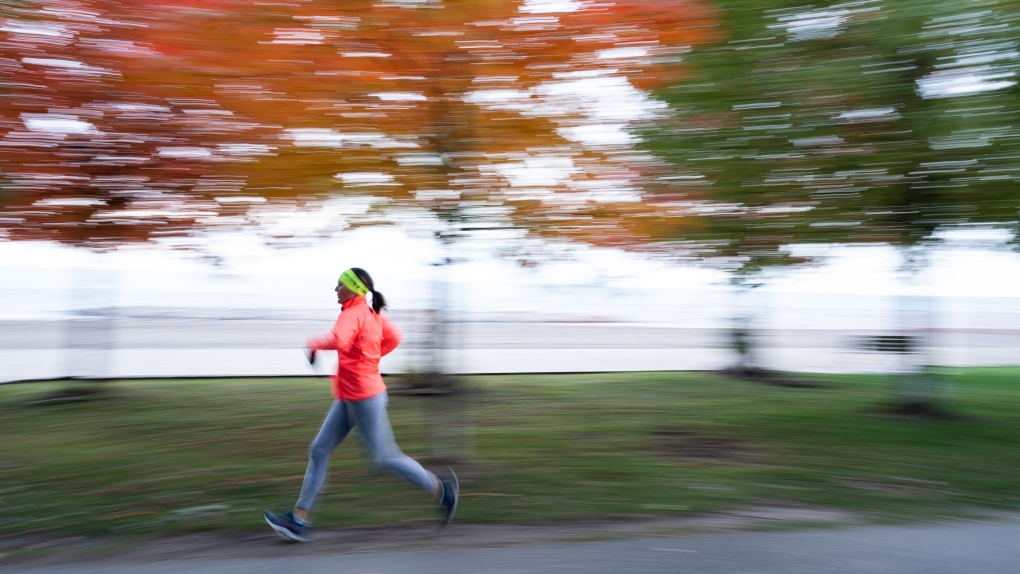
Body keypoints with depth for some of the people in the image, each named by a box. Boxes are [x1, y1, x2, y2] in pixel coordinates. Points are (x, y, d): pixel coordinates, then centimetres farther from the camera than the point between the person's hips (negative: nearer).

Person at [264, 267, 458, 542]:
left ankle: (440, 488, 15)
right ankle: (299, 520, 12)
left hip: (364, 398, -10)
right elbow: (394, 337, 18)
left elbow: (338, 340, -38)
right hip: (348, 398, 10)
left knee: (384, 456, 1)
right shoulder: (371, 313, 9)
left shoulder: (353, 313, -18)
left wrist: (313, 344, -19)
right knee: (319, 450, 8)